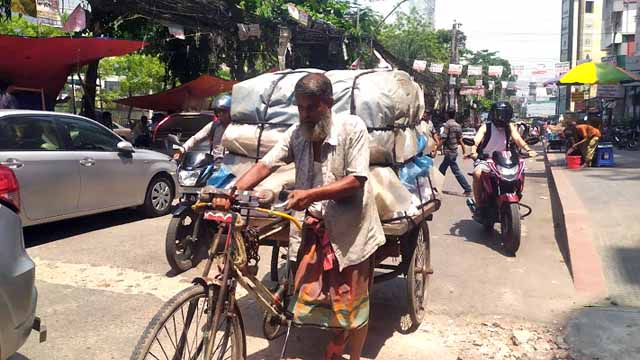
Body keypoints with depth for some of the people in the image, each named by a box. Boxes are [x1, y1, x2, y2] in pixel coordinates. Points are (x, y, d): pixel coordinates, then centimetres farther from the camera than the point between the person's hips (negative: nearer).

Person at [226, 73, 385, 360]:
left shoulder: (352, 127, -15)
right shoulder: (297, 133, -2)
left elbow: (356, 181, -19)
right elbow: (264, 166, -7)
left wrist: (311, 194, -28)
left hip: (351, 229, -4)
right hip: (317, 227, 4)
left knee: (354, 303, 8)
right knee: (309, 293, 10)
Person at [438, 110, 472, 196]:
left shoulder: (447, 124, -13)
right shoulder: (458, 125, 10)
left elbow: (443, 139, -18)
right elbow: (460, 140, 9)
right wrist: (464, 151, 11)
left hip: (449, 152, -8)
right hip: (454, 151, 8)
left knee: (457, 172, -2)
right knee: (442, 169, 14)